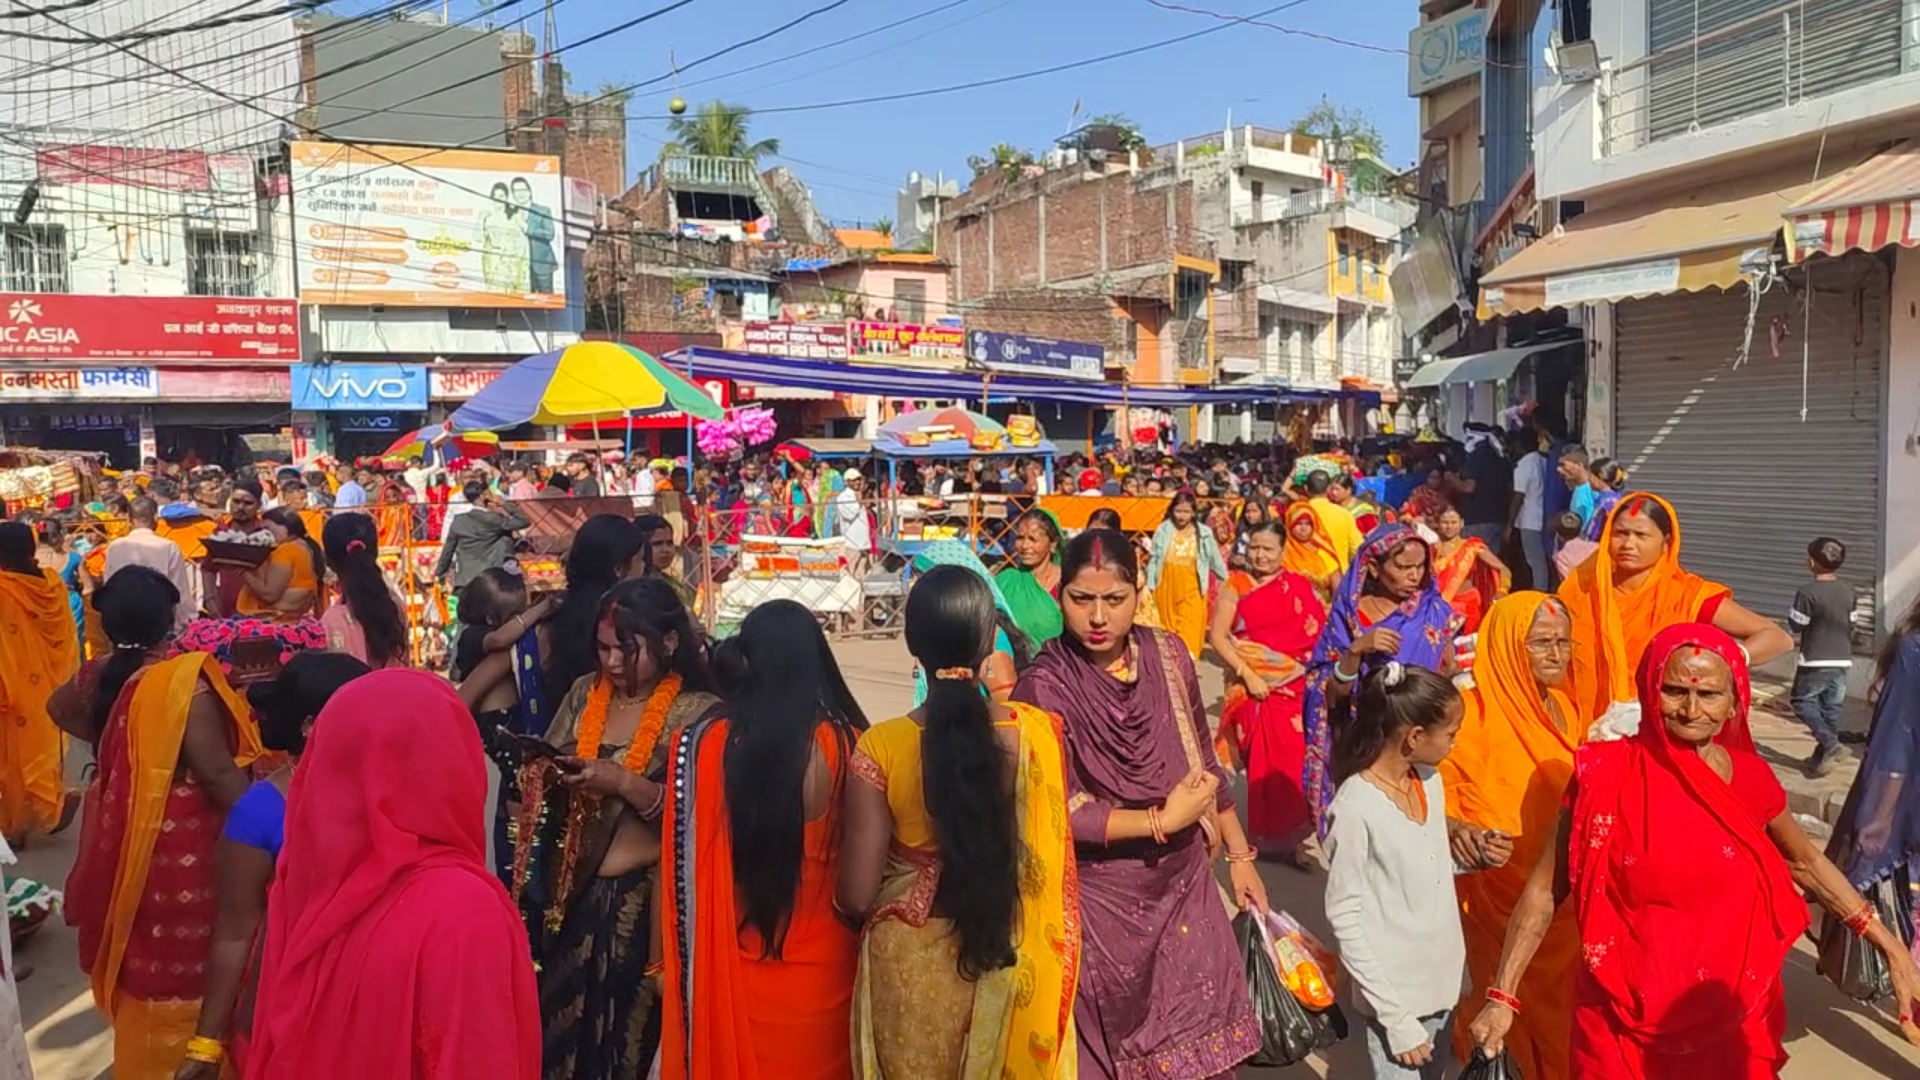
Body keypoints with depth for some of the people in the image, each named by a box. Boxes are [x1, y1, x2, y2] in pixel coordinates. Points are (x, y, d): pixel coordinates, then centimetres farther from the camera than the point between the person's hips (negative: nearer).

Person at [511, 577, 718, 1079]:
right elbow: (547, 767, 13)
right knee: (554, 1027, 13)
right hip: (568, 892, 4)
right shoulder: (584, 692, 6)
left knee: (622, 1039, 7)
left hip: (640, 899, -4)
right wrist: (541, 773, -8)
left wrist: (624, 783, -24)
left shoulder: (697, 712, -9)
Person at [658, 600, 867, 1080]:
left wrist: (668, 961, 7)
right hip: (822, 962, 0)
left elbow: (679, 867, -5)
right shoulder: (850, 744, -14)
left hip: (735, 960, 1)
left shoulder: (700, 745, -12)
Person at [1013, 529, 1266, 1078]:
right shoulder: (1044, 687, -17)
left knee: (1197, 1036, 12)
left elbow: (1204, 761, 8)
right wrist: (1163, 820, -18)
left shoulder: (1166, 654, -3)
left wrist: (1239, 854, 11)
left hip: (1184, 884, 4)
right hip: (1101, 902, -4)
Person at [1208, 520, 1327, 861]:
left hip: (1294, 687, 1)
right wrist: (1248, 675, -14)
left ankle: (1293, 831, 14)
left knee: (1294, 760, -1)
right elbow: (1217, 636, -6)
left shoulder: (1300, 587, 6)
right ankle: (1265, 831, 17)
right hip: (1252, 686, -1)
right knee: (1262, 762, 3)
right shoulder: (1235, 586, 0)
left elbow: (1317, 634, 7)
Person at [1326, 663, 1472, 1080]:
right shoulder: (1356, 807, -22)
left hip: (1443, 983, 7)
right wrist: (1394, 1016, -16)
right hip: (1397, 996, -7)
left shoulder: (1430, 781, 0)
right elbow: (1345, 917, -18)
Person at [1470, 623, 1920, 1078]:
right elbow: (1546, 888, -10)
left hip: (1731, 1018, 3)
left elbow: (1805, 862, 14)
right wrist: (1503, 996, -12)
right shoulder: (1608, 774, -14)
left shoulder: (1749, 776, -4)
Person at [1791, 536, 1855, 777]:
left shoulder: (1808, 592, -18)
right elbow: (1851, 625, 14)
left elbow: (1796, 627, -10)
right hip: (1842, 660, 6)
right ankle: (1822, 755, 18)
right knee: (1831, 707, 12)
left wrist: (1792, 612, 8)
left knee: (1802, 702, 7)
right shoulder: (1848, 591, 3)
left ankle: (1830, 744, -11)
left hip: (1815, 661, -6)